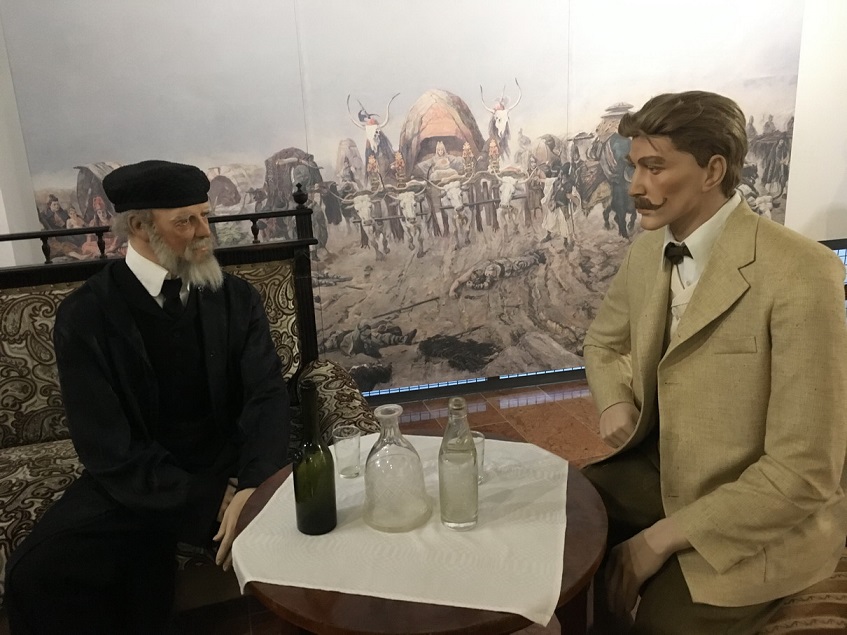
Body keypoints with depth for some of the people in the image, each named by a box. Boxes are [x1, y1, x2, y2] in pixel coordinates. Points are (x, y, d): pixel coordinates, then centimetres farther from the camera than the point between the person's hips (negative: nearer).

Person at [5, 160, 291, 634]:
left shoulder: (237, 298, 0)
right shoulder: (85, 316, -8)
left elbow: (267, 395, -10)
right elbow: (108, 448, -13)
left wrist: (253, 487, -28)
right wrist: (210, 503, -22)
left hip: (231, 466, 2)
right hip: (137, 484, -1)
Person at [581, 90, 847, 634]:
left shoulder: (800, 276, -24)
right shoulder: (649, 249, -2)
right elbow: (603, 342, 17)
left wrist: (662, 538, -21)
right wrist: (615, 402, -5)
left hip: (762, 518, -6)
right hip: (660, 466, 6)